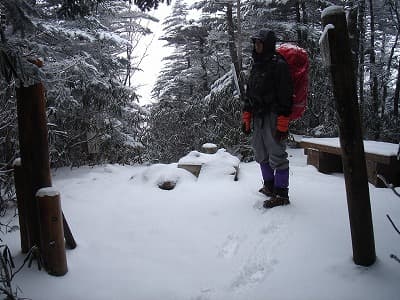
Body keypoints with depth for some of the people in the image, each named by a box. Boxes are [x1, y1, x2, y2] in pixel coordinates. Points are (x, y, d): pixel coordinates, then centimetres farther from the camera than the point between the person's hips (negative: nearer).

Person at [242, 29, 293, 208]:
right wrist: (246, 117, 16)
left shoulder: (279, 65, -8)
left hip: (273, 116, -9)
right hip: (258, 116, 9)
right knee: (261, 154, 16)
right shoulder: (256, 66, 17)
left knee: (277, 154, -7)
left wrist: (282, 123, -20)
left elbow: (285, 96, -15)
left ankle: (281, 194, 1)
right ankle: (269, 186, 31)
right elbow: (249, 93, 21)